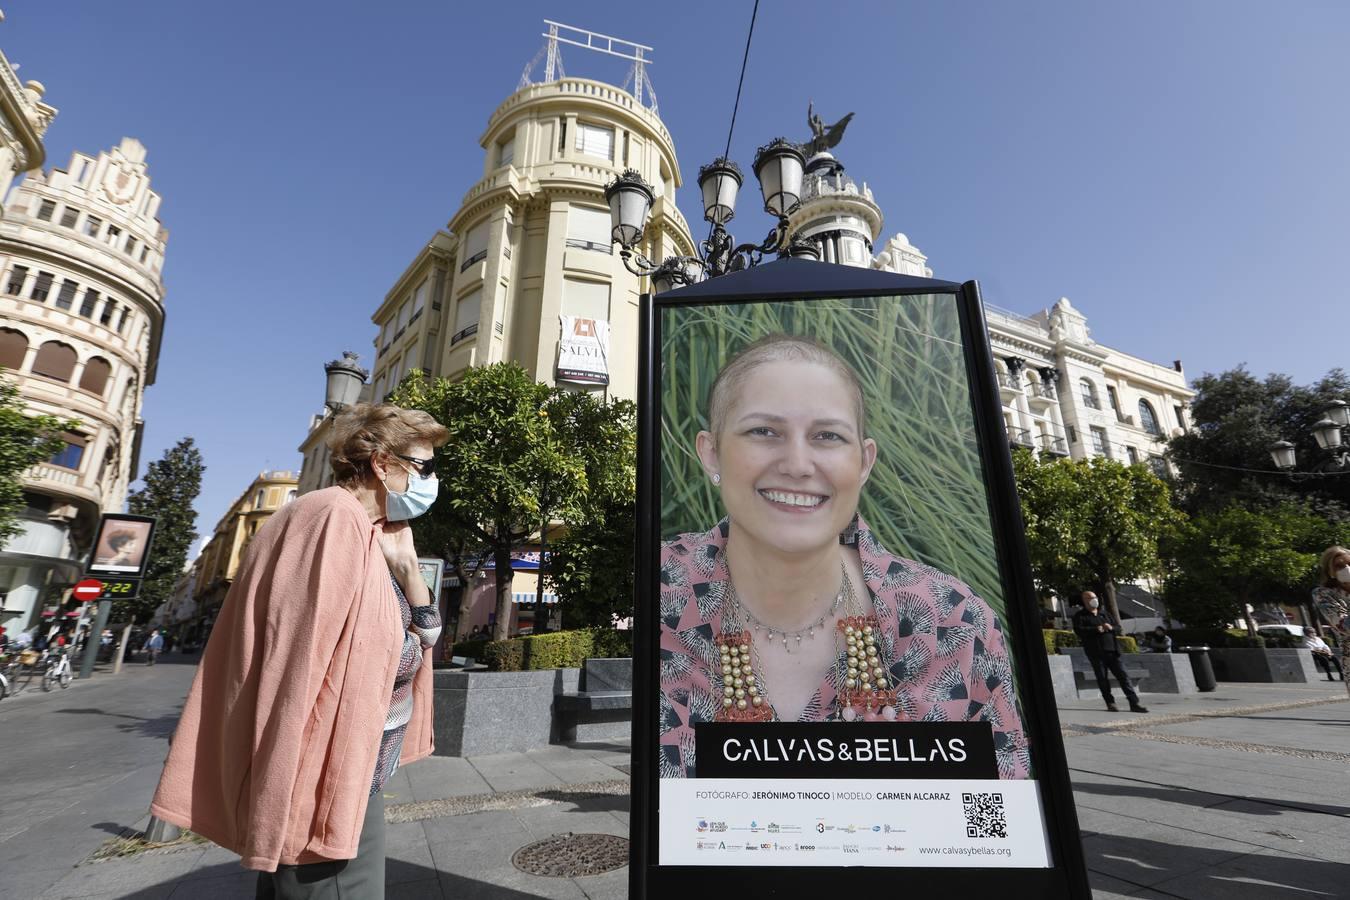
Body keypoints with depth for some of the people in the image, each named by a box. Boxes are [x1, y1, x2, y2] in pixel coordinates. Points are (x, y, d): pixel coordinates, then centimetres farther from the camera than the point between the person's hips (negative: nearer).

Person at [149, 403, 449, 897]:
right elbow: (299, 662, -25)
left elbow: (427, 633, 10)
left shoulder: (371, 531, 8)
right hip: (325, 781, -10)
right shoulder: (335, 519, -20)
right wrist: (306, 796, -22)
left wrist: (405, 565, -4)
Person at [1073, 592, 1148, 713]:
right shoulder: (1080, 616, 3)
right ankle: (1110, 703, 11)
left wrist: (1110, 627, -5)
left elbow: (1118, 628, 17)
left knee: (1123, 675, -1)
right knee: (1102, 678, 2)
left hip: (1111, 650, 4)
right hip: (1095, 652, -4)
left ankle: (1134, 703, 0)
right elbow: (1078, 630, -11)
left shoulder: (1103, 614, 20)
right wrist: (1096, 629, -16)